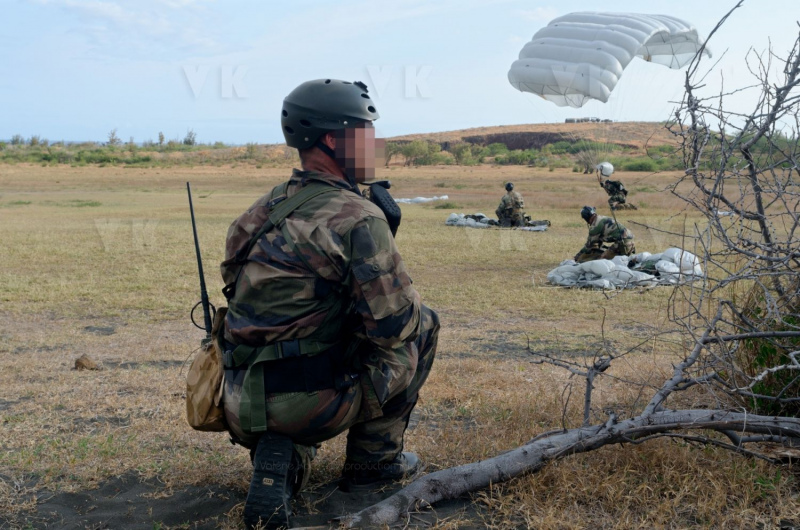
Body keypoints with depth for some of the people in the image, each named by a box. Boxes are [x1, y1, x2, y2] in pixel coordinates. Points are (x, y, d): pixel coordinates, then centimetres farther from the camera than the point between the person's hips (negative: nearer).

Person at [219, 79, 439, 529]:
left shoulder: (267, 207, 11)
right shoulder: (358, 217, -13)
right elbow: (395, 321, -13)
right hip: (309, 403, -7)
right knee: (422, 324, 10)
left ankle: (282, 457, 11)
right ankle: (375, 457, 17)